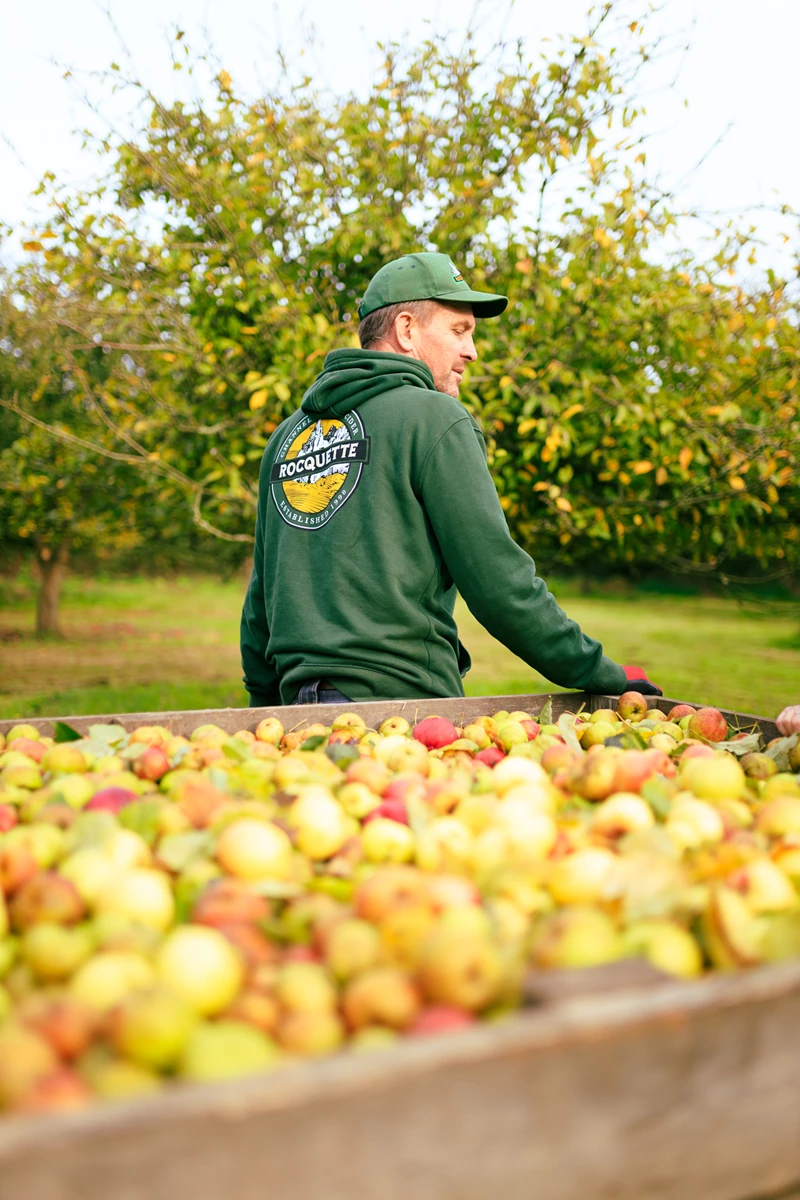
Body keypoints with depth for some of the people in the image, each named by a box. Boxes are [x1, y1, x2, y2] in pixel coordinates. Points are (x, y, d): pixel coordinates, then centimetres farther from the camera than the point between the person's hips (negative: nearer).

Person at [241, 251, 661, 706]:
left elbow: (261, 598, 20)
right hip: (400, 697, -7)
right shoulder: (433, 418, -5)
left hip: (301, 701, 7)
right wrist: (601, 673, -2)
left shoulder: (287, 433, 16)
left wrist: (265, 704, 27)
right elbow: (497, 578, -10)